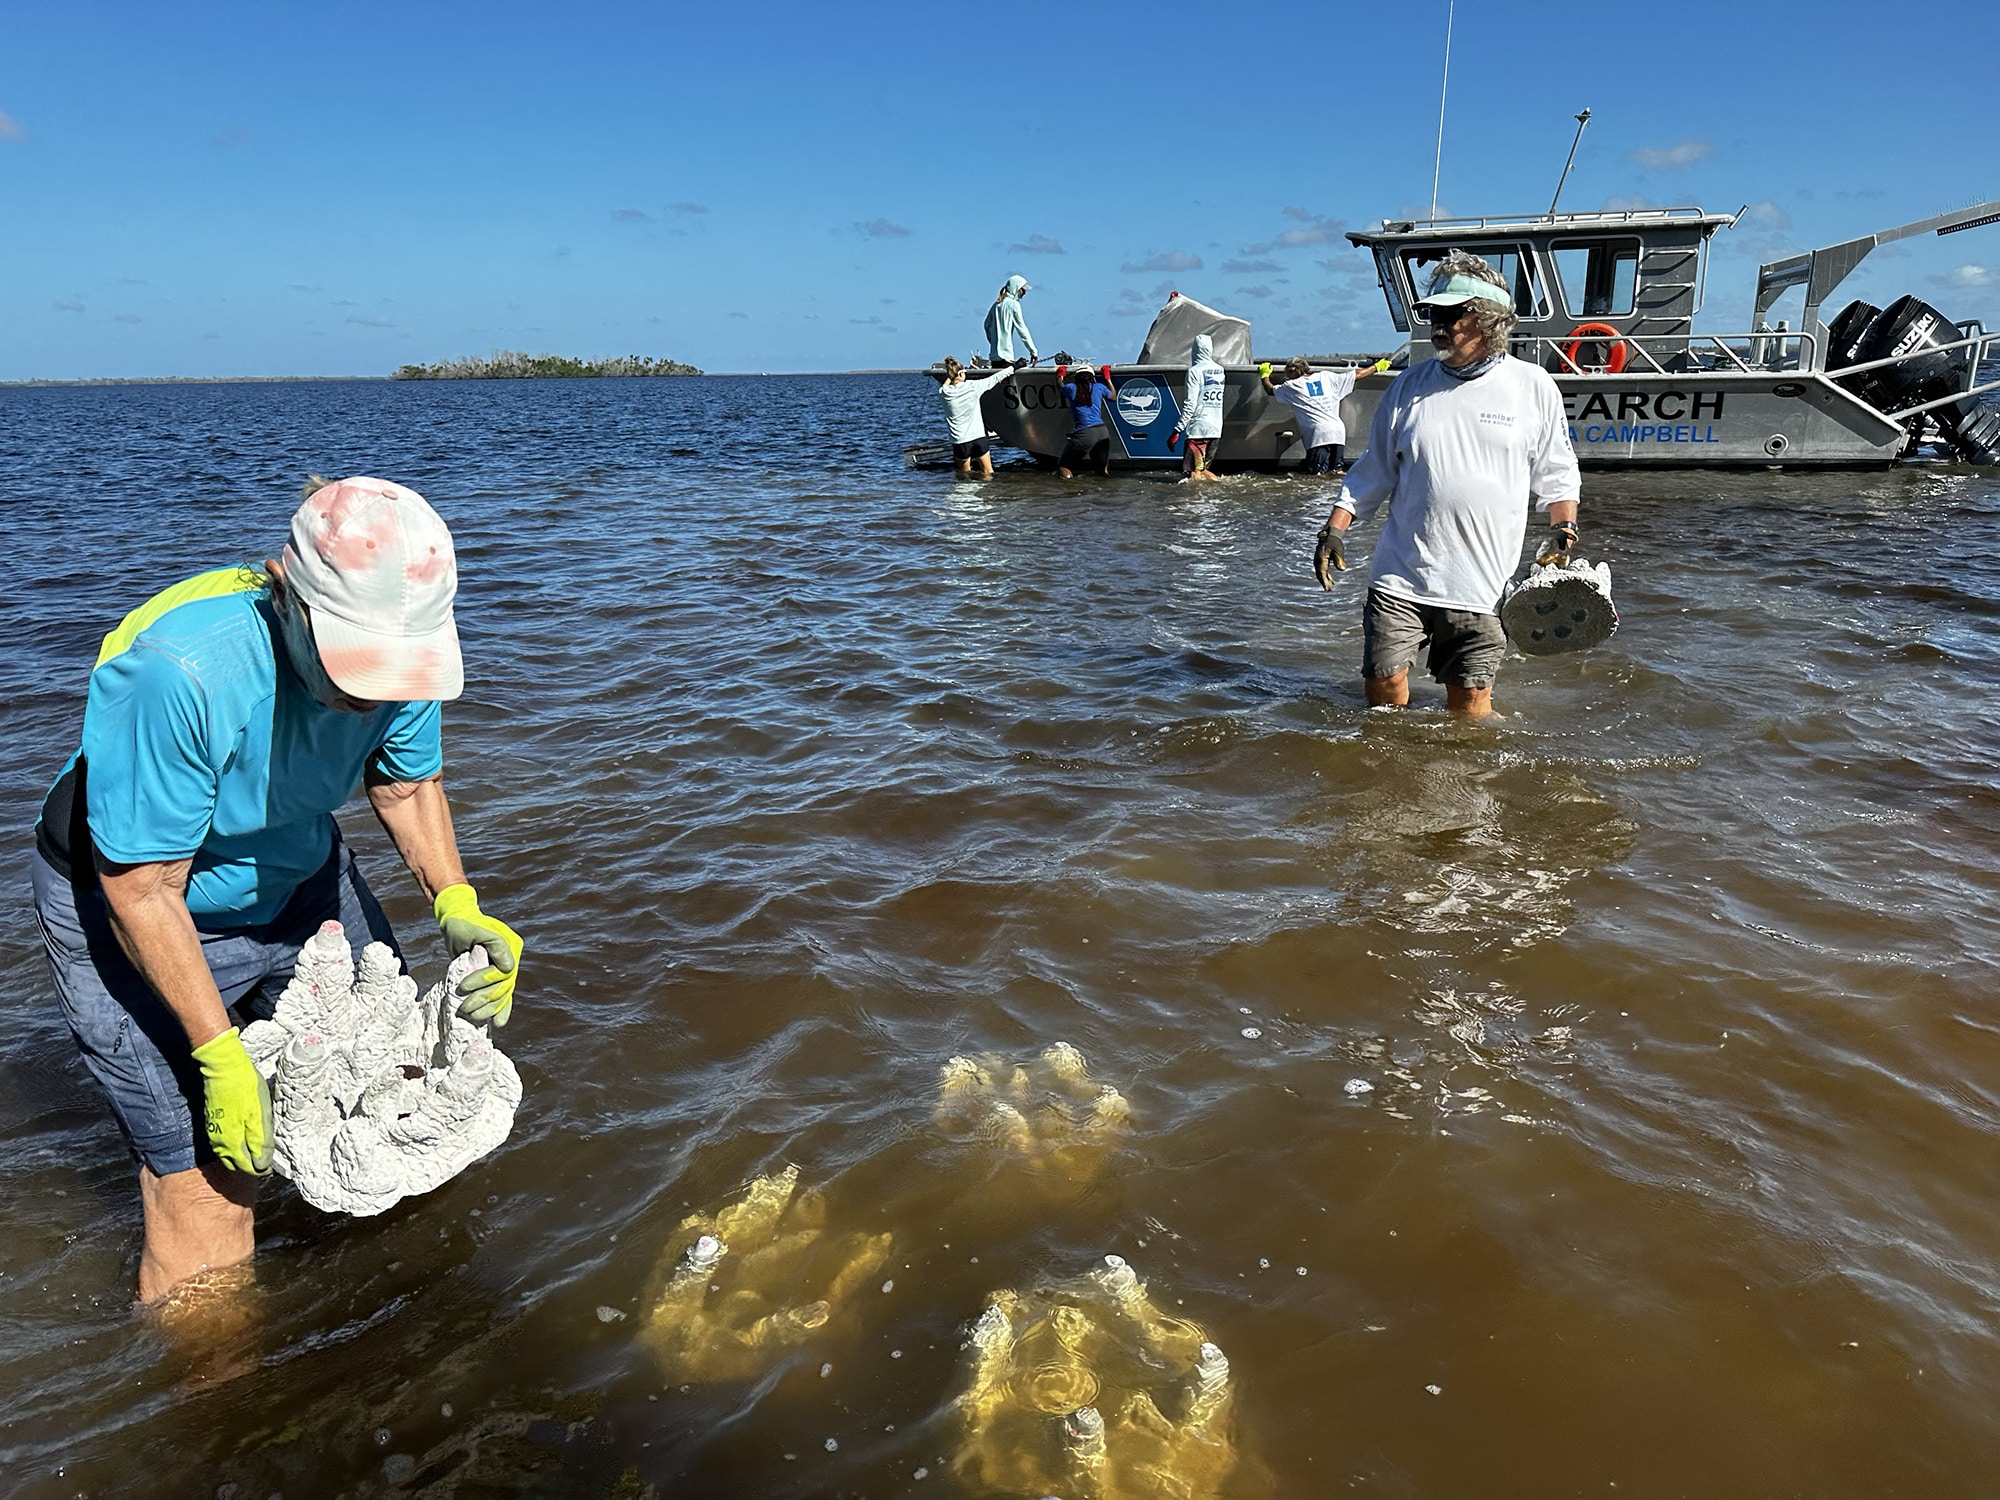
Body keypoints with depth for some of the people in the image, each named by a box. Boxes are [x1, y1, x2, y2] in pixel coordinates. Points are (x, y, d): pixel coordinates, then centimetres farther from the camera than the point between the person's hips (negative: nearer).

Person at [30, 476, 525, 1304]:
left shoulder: (395, 647, -20)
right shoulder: (180, 672, -37)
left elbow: (408, 780, -1)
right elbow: (143, 889, -27)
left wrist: (455, 904, -17)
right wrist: (220, 1053, -25)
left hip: (297, 877, 6)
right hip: (130, 904, -5)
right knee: (210, 1182, -6)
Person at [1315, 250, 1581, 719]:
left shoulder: (1535, 387, 3)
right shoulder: (1411, 385, 7)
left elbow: (1556, 474, 10)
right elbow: (1374, 470, 13)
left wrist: (1563, 535, -2)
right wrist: (1335, 527, 4)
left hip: (1481, 586, -1)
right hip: (1401, 576, 2)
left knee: (1470, 706, 2)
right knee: (1383, 690, 0)